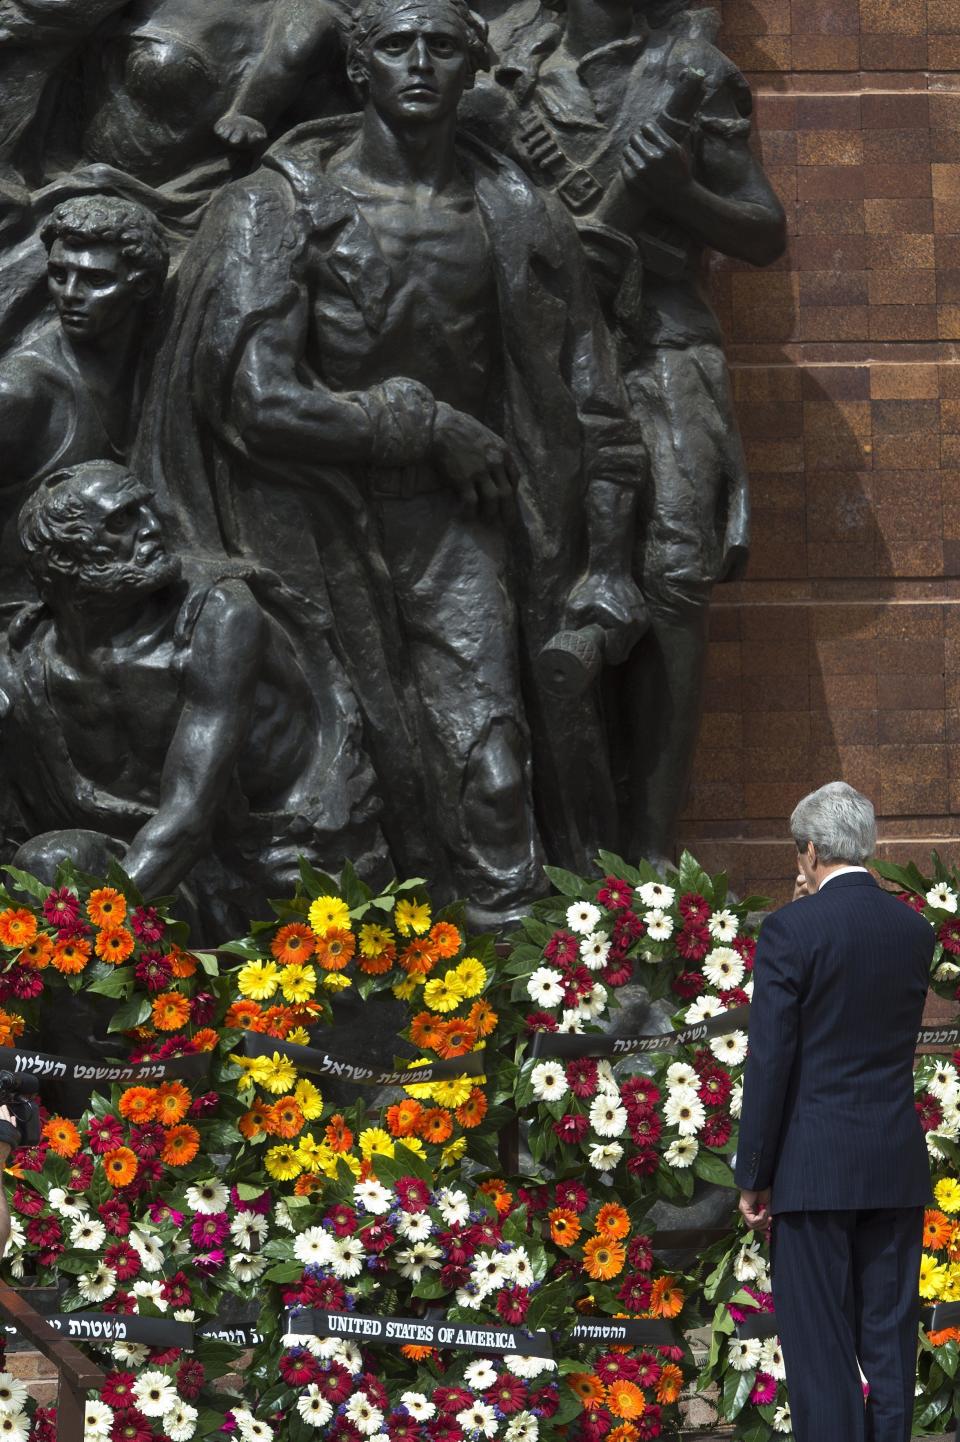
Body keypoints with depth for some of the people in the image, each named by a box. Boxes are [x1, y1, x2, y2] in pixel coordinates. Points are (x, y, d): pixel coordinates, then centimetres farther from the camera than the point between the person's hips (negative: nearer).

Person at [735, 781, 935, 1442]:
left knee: (820, 1346, -1)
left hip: (815, 1166, -5)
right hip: (898, 1166, 5)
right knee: (890, 1338, 10)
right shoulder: (916, 930, 5)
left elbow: (769, 1061, -11)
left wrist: (754, 1177, -6)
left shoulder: (791, 929, -10)